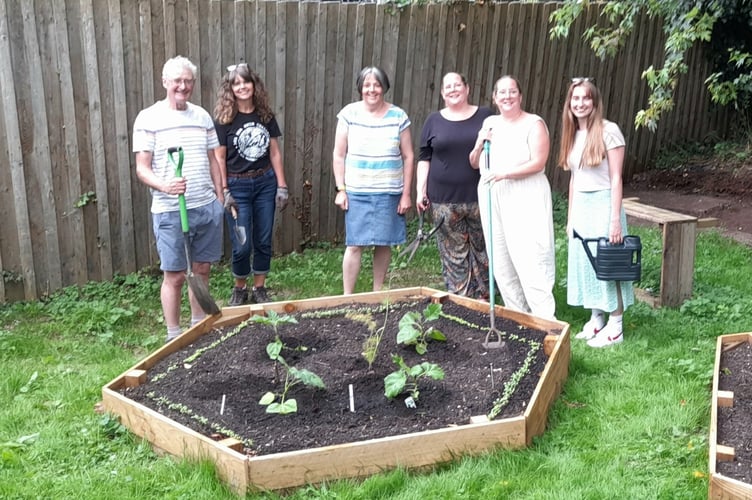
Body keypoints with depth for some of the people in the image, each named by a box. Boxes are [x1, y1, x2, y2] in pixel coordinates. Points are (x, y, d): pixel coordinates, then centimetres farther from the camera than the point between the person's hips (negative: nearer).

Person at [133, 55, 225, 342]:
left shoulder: (202, 116, 9)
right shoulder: (149, 118, -5)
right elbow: (142, 169, -9)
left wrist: (220, 199, 13)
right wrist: (165, 185, -28)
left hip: (208, 207, 4)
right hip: (170, 211, -4)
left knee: (202, 270, 13)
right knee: (175, 276, 2)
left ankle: (199, 326, 29)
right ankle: (174, 336, 17)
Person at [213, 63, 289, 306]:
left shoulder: (266, 115, 4)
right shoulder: (224, 119, -6)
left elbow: (275, 153, 6)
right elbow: (219, 158, -6)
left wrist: (282, 186, 3)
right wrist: (223, 192, -11)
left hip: (265, 183, 3)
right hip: (237, 186, -3)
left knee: (263, 241, 9)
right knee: (242, 246, -2)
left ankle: (259, 288, 24)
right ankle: (239, 288, 22)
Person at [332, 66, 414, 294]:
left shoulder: (398, 116, 1)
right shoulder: (349, 114, -1)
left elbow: (408, 157, 4)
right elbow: (339, 155, 2)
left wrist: (406, 193, 2)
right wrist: (340, 189, -2)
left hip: (389, 193, 1)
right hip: (357, 192, -1)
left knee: (384, 243, 8)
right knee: (354, 245, -3)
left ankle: (377, 293, 24)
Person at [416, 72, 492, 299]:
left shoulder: (485, 116, 6)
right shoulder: (434, 121, 9)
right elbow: (424, 157, 9)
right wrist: (420, 190, 3)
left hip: (479, 198, 0)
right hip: (444, 200, 0)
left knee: (483, 251, 5)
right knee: (454, 255, 3)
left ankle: (483, 301, 17)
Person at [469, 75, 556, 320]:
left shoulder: (534, 123, -2)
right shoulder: (489, 123, 14)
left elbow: (538, 162, -13)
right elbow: (474, 163, 18)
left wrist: (504, 173, -22)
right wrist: (480, 144, -2)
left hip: (525, 197, -6)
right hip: (491, 196, 6)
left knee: (529, 260, -12)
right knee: (500, 261, 7)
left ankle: (545, 319, -8)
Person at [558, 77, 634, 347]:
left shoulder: (608, 131, -11)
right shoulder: (573, 134, 10)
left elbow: (616, 178, -12)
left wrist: (615, 219, -15)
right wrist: (570, 216, 15)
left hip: (603, 203, -7)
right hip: (580, 205, 7)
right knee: (585, 262, 11)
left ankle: (615, 327, 10)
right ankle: (596, 320, 23)